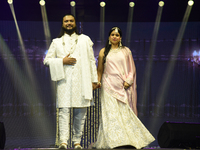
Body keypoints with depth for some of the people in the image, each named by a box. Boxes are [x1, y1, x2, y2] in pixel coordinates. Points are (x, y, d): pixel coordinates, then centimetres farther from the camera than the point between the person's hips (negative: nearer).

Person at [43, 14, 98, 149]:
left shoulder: (85, 40, 16)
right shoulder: (56, 42, 16)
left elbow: (91, 60, 13)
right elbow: (47, 60, 11)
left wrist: (94, 79, 6)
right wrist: (62, 61, -5)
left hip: (82, 81, 1)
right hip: (64, 81, -1)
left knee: (80, 113, 0)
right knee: (64, 110, -11)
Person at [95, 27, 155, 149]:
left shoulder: (126, 51, 12)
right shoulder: (104, 52, 11)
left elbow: (132, 68, 10)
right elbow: (100, 70, 11)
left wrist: (128, 81, -5)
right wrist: (98, 81, -4)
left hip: (122, 85, 0)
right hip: (109, 85, 0)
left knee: (125, 111, -4)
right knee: (111, 112, -7)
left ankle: (128, 139, 3)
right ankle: (114, 140, -5)